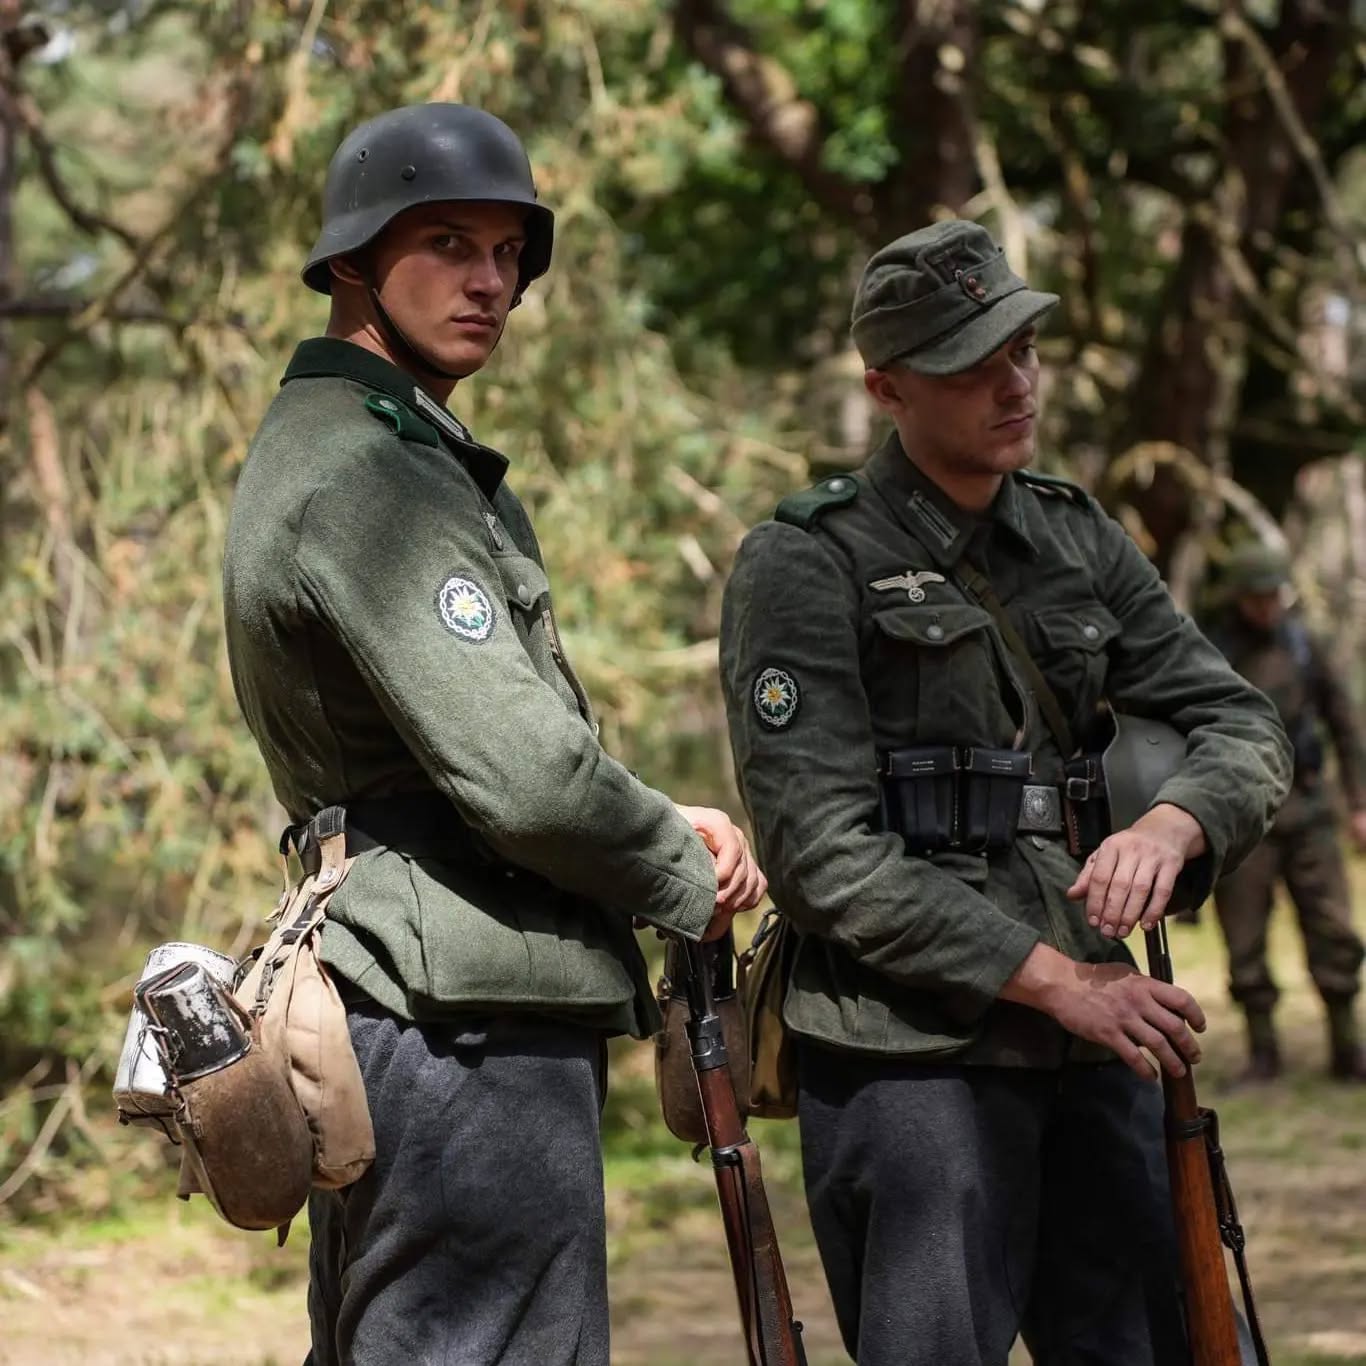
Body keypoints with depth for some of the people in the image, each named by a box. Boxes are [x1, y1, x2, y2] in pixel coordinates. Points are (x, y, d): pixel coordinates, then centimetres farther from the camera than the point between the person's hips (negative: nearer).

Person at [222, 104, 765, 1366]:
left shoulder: (316, 448, 18)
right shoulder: (367, 475, -15)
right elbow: (523, 780, -21)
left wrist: (666, 823, 7)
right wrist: (686, 881, -3)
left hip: (377, 1017, 11)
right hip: (473, 1023, -11)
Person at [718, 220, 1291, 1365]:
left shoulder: (1079, 541, 14)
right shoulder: (807, 566, -5)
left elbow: (1245, 729, 11)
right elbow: (822, 853, -13)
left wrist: (1171, 822, -13)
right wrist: (1055, 980, -17)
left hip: (1096, 1048, 6)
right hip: (914, 1062, -6)